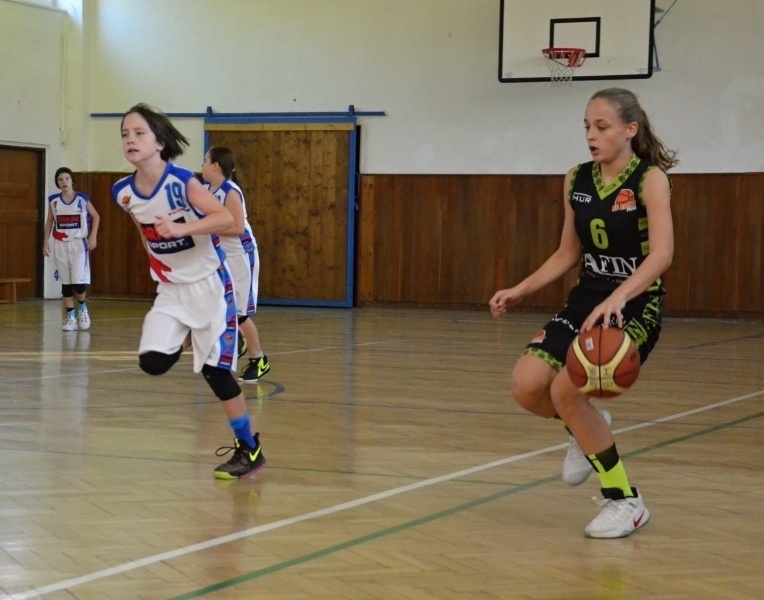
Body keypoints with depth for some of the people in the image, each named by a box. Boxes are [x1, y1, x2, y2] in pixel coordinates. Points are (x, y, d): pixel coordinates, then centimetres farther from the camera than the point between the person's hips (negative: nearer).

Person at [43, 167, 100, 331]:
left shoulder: (83, 199, -4)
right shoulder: (53, 200, 3)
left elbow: (96, 216, 6)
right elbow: (49, 221, 13)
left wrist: (93, 236, -4)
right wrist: (46, 241, 6)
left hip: (79, 244, -2)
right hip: (60, 245, 3)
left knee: (79, 281, -10)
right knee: (65, 282, 3)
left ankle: (82, 307, 18)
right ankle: (70, 317, 10)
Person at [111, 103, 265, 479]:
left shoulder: (181, 182, -21)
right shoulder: (123, 192, -5)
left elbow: (226, 219, -27)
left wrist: (180, 229, -38)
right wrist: (156, 261, 13)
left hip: (209, 283, -5)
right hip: (171, 288, 5)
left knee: (216, 369, -3)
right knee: (151, 362, -15)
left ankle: (250, 450, 11)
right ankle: (181, 345, 20)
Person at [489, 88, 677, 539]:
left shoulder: (650, 179, -13)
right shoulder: (577, 180, 5)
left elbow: (662, 253, -26)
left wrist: (618, 297, -42)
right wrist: (519, 291, 5)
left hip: (636, 309, -6)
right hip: (586, 302, 6)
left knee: (565, 389, -23)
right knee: (528, 386, -14)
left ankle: (626, 502, -5)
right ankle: (588, 429, 20)